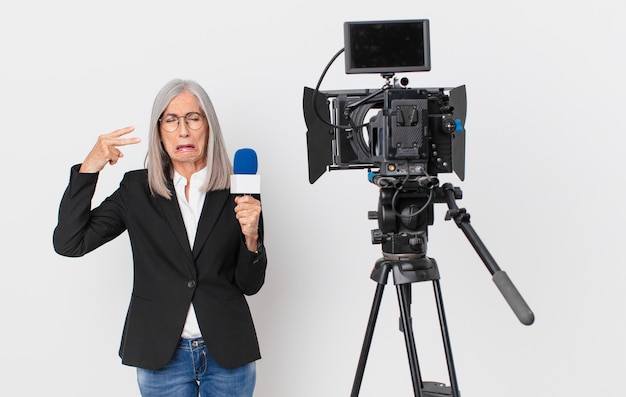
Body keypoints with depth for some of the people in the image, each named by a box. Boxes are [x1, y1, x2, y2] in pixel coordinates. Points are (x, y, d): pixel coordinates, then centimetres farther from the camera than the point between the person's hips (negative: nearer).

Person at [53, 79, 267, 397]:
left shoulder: (238, 191, -2)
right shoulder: (137, 189, 1)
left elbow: (250, 285, 2)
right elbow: (69, 244, -8)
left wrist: (251, 236, -18)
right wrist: (89, 168, -14)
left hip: (227, 355, 0)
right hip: (161, 356, 0)